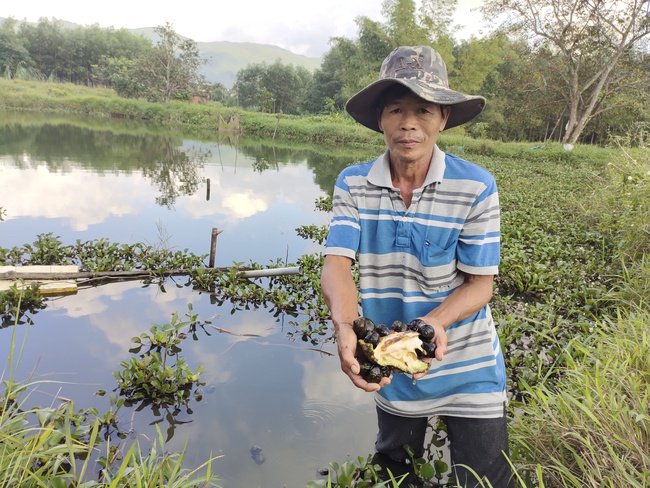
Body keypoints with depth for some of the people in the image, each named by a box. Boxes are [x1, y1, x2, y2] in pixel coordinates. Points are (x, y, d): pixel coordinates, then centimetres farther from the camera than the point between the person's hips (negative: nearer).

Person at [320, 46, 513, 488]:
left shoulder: (476, 186, -17)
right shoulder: (353, 184, -10)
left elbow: (479, 284, -13)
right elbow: (337, 265, -18)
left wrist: (437, 322, -32)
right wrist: (345, 327, -38)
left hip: (467, 373, -2)